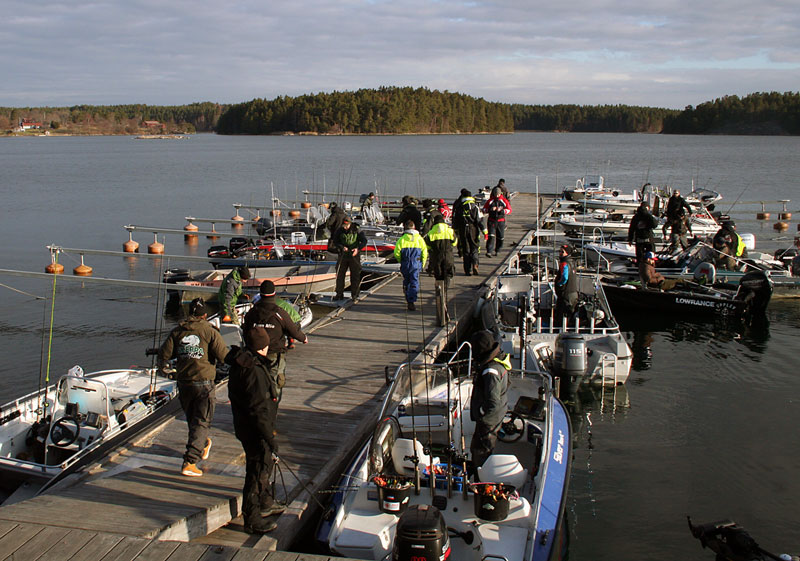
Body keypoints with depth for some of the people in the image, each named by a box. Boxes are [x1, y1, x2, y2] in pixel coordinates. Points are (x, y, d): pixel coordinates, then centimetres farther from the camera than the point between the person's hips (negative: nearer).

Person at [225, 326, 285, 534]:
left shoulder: (241, 365, 6)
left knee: (266, 462, 26)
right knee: (257, 472, 2)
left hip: (245, 426, 10)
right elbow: (258, 410, -28)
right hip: (255, 431, -10)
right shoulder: (253, 371, -27)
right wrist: (271, 439, -23)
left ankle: (265, 503, 45)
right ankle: (252, 520, 14)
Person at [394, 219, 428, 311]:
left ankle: (408, 299, 29)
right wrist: (422, 264, 12)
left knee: (406, 282, 19)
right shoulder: (419, 238, -1)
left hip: (405, 265, 1)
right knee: (414, 283, 0)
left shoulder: (402, 239, -4)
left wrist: (400, 261, 14)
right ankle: (411, 302, -12)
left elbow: (396, 253, -5)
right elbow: (424, 252, 0)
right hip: (416, 264, -1)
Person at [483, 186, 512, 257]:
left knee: (500, 237, 8)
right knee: (491, 236, -13)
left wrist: (501, 210, -20)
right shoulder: (490, 201, 1)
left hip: (501, 221, 1)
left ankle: (497, 250, 26)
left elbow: (509, 210, -2)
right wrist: (491, 209, -18)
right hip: (492, 221, -1)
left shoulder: (504, 201, 1)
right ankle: (489, 252, -17)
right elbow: (484, 210, 1)